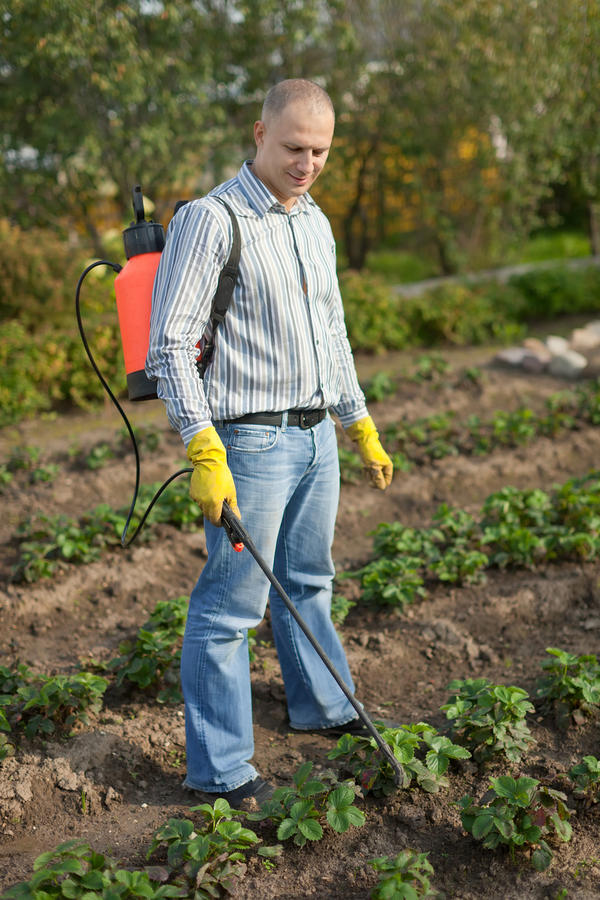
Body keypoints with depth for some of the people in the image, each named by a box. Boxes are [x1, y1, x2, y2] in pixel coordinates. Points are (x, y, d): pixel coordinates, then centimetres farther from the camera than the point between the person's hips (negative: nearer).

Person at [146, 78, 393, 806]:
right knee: (230, 603, -1)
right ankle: (218, 768, 10)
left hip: (316, 438, 8)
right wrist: (204, 453, -23)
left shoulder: (316, 224, 13)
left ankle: (322, 707, 39)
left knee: (306, 584, 21)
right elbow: (169, 345, -16)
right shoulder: (210, 220, -12)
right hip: (250, 443, -7)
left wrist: (362, 427, 23)